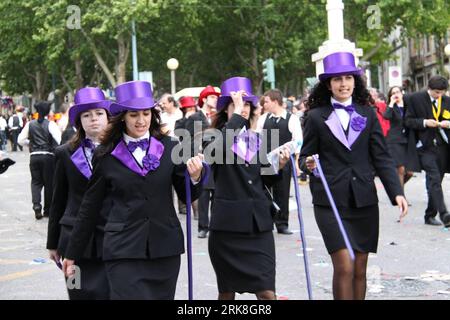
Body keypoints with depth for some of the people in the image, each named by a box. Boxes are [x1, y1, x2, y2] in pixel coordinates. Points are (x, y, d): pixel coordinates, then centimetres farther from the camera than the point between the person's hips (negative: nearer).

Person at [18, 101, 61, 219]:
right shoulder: (50, 124, -7)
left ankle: (36, 204, -11)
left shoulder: (30, 124, 4)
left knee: (36, 181, 11)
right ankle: (47, 209, 15)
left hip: (34, 156, 3)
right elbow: (60, 140, -18)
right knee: (49, 182, 9)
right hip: (48, 156, -3)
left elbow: (21, 140, 4)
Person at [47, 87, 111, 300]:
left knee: (108, 293, -7)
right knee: (82, 293, 5)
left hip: (112, 240, -1)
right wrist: (53, 242, 13)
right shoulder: (65, 154, 7)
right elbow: (58, 201, 12)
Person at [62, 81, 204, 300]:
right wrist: (72, 254, 14)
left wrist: (194, 178, -13)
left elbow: (187, 197, 10)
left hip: (165, 247, 2)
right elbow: (90, 208, 10)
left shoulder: (169, 148, 4)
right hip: (123, 250, -2)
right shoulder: (107, 156, 2)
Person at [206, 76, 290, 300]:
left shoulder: (257, 139, 12)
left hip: (258, 223, 3)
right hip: (227, 223, -3)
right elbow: (219, 147, -28)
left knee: (267, 292, -4)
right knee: (227, 291, 10)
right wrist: (236, 113, -22)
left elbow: (264, 181, 15)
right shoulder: (214, 137, -2)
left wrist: (278, 166, -4)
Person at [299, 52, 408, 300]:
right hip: (331, 201, -3)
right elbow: (305, 156, 6)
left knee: (360, 270, 7)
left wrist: (396, 192, -4)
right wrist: (308, 164, -18)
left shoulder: (367, 114, 8)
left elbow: (381, 157, 6)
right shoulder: (316, 116, 2)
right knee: (344, 266, -12)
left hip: (364, 202, 3)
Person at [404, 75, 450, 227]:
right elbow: (408, 121, 0)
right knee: (434, 179, -17)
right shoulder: (415, 99, 0)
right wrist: (424, 122, -15)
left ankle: (430, 215, 17)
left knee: (436, 181, 7)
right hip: (426, 146, -4)